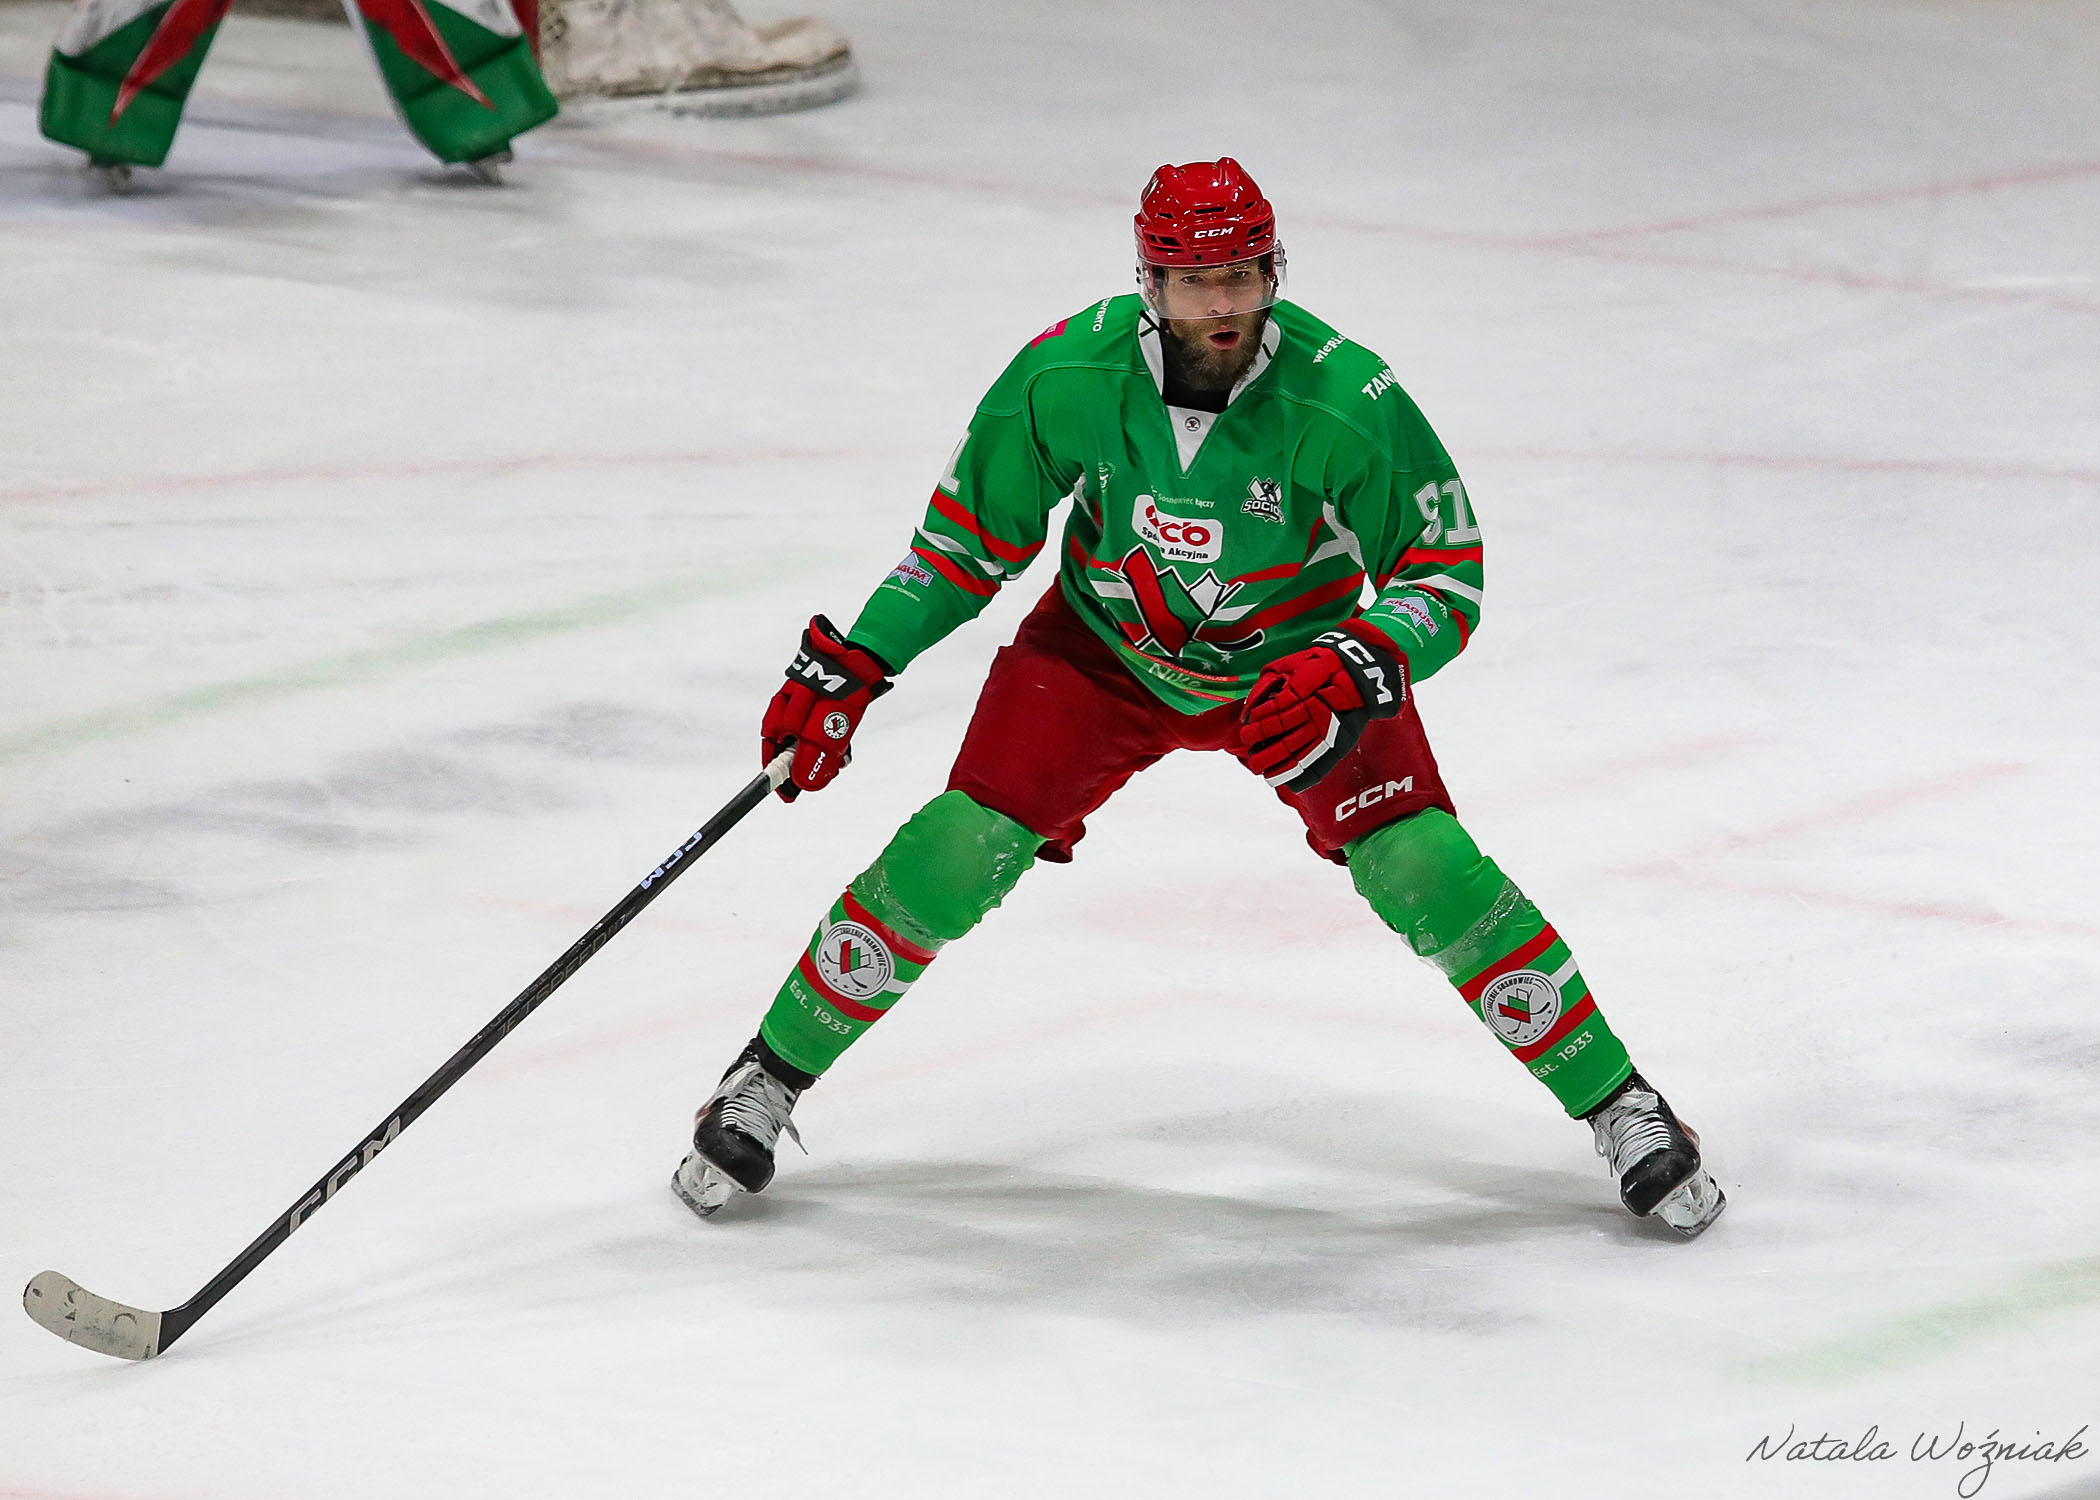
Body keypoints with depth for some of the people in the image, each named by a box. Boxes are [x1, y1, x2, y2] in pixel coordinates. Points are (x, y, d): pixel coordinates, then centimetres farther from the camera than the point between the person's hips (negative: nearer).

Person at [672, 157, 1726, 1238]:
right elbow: (971, 532, -6)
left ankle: (1616, 1104, 1)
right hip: (1104, 650, 1)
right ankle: (769, 1078, 6)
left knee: (1426, 873, -16)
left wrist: (1346, 674, -38)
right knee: (957, 854, -12)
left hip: (1301, 657, -1)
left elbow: (1445, 580, -20)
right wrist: (849, 666, -8)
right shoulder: (1065, 376, -23)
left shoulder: (1349, 402, -30)